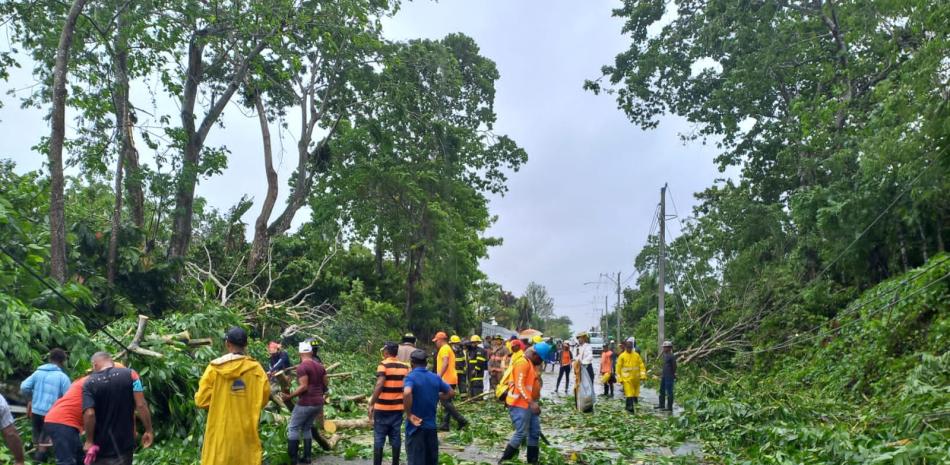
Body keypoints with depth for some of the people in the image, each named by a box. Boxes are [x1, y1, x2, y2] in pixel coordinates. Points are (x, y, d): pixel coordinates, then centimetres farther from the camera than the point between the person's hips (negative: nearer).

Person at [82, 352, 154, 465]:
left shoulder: (89, 383, -5)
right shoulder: (129, 375, -6)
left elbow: (89, 414, -16)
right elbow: (141, 405, -11)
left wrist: (89, 441, -6)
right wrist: (148, 430, -4)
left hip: (100, 444, 0)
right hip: (124, 443, 0)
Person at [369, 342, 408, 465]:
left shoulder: (383, 365, -10)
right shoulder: (404, 367, 6)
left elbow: (379, 386, -19)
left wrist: (371, 404, -16)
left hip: (382, 408, -4)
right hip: (398, 408, 4)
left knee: (379, 439, 3)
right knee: (395, 438, 10)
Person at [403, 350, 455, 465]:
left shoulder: (411, 377, -12)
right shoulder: (435, 378, 5)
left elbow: (407, 393, -33)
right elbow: (451, 393, 14)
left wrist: (409, 414, -22)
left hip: (415, 427, -5)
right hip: (431, 426, 5)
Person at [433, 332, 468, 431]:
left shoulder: (444, 348, -9)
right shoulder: (449, 349, 22)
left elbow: (445, 363, -24)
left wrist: (439, 376, -29)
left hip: (446, 380, -10)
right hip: (451, 380, 10)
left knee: (445, 402, -9)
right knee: (447, 402, 10)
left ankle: (461, 420, -10)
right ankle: (445, 424, 10)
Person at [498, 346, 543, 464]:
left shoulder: (531, 364, 17)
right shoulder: (522, 362, -16)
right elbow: (519, 385, -25)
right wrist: (531, 402, -32)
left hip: (529, 404, 10)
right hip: (519, 404, -10)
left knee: (535, 433, 10)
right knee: (521, 434, -11)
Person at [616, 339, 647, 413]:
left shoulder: (636, 355, 6)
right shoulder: (622, 356, -2)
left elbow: (641, 365, 7)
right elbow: (619, 367, -1)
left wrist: (643, 375, -3)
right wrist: (620, 378, -4)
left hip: (636, 378, 4)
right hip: (627, 379, -4)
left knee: (635, 394, 13)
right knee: (629, 394, -11)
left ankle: (633, 406, 31)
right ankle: (630, 407, -10)